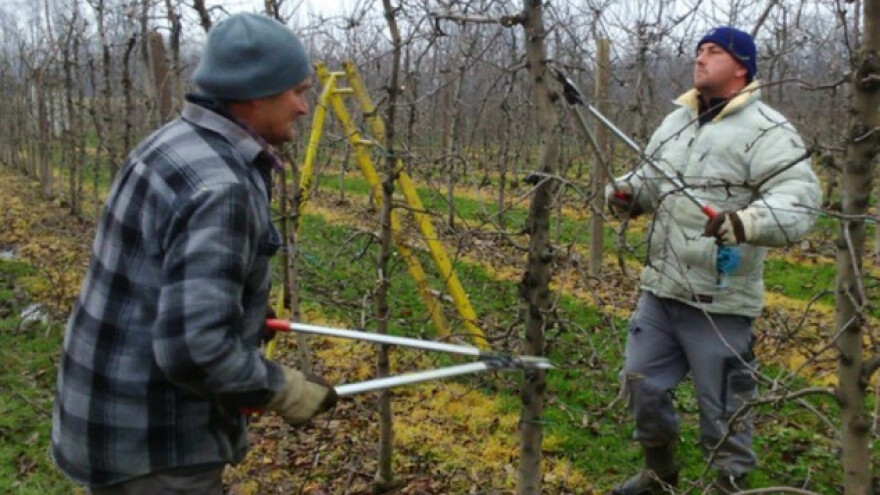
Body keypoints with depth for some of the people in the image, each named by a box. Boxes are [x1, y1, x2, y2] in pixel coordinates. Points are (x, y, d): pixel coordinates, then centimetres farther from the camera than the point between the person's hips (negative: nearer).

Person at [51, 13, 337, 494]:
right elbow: (194, 347, -31)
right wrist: (284, 391, -17)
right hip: (150, 440, -9)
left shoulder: (174, 143, 4)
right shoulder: (219, 186, -27)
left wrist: (243, 314, 21)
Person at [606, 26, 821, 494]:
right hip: (660, 289, 7)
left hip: (719, 301, -7)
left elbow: (799, 198, -23)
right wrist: (625, 193, -3)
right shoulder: (675, 121, 13)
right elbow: (649, 180, 20)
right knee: (642, 383, 17)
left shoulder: (765, 130, -12)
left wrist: (747, 222, -41)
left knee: (723, 407, 6)